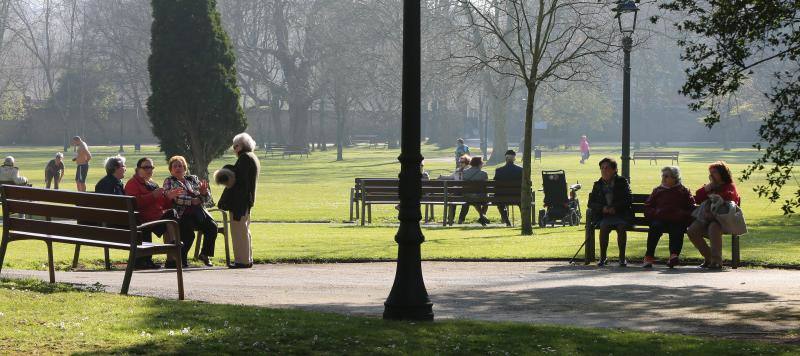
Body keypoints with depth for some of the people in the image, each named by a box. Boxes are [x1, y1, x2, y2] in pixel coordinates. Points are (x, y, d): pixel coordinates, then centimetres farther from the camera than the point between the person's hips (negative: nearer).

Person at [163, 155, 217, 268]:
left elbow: (207, 200, 18)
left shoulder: (193, 179, 20)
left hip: (199, 212, 4)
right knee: (189, 234, -31)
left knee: (212, 226, -22)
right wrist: (192, 201, -14)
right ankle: (181, 258, -9)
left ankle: (205, 254, -4)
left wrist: (204, 192, -5)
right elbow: (173, 198, -10)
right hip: (182, 214, -4)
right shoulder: (169, 182, 10)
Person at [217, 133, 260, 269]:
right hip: (248, 199, 11)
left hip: (240, 200, -11)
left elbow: (239, 178, -20)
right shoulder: (253, 158, 18)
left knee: (239, 230, -7)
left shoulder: (245, 158, -14)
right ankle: (248, 259, 21)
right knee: (244, 230, 16)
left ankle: (242, 260, -6)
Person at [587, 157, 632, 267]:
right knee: (604, 226, -32)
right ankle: (602, 257, -23)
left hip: (621, 214, -1)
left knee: (621, 226, -34)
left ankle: (622, 257, -25)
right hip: (603, 216, 1)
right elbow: (591, 203, 10)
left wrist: (615, 207, -16)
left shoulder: (622, 182, 8)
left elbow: (628, 199, -2)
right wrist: (602, 208, -10)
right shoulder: (598, 185, 16)